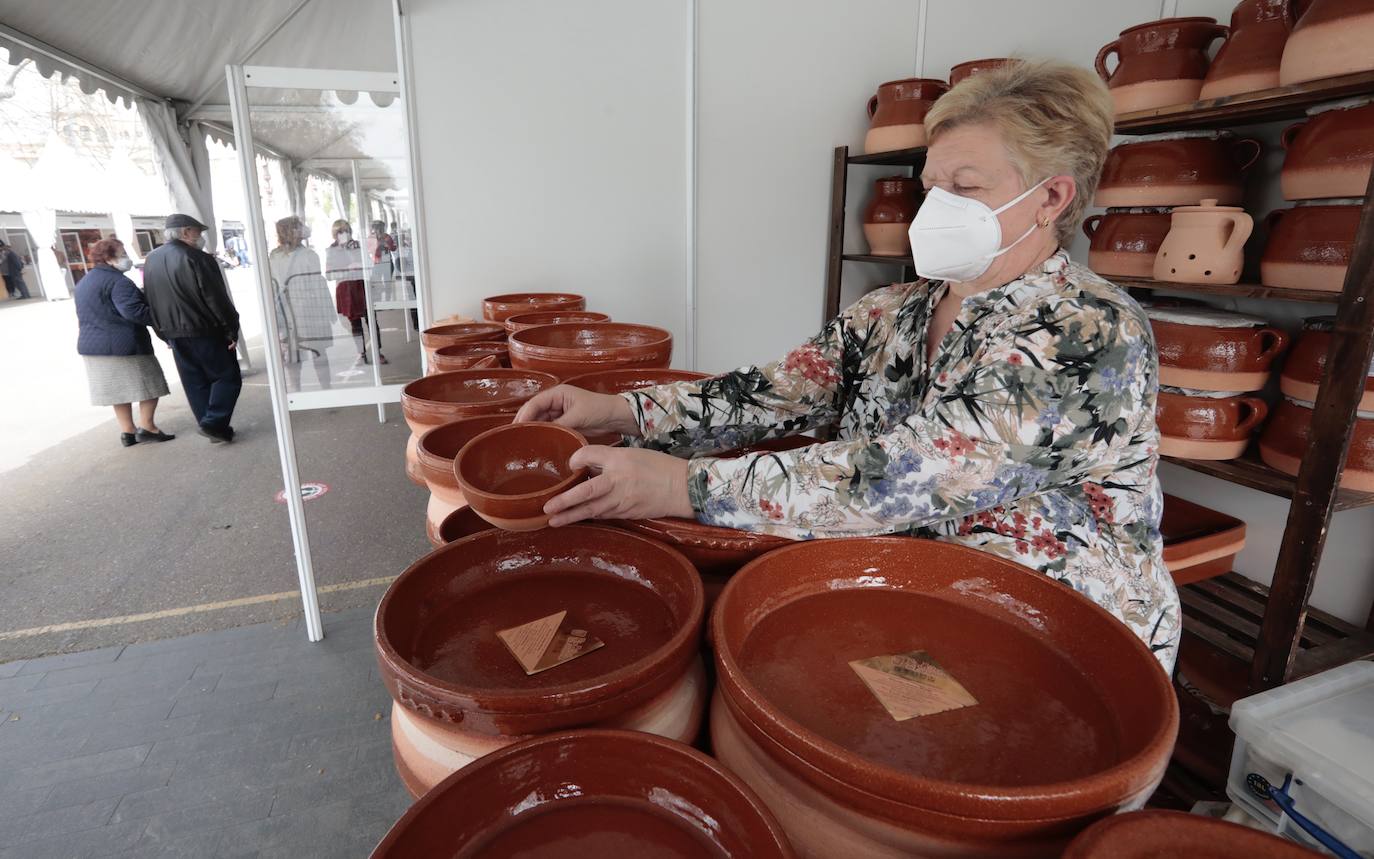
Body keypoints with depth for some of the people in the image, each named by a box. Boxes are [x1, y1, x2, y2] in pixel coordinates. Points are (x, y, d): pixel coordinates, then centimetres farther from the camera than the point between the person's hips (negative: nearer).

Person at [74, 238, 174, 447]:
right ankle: (146, 427, -1)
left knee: (119, 389, 13)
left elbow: (84, 318, 22)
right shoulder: (117, 281, -14)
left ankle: (127, 431, 16)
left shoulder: (83, 283, 17)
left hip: (91, 345, 9)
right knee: (149, 384, 2)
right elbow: (133, 311, -26)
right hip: (123, 345, -9)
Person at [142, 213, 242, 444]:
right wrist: (231, 329, -10)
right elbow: (216, 299, -16)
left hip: (174, 334, 7)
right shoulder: (195, 258, -14)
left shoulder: (150, 260, 11)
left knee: (195, 383, 12)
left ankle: (210, 425, 14)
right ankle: (214, 423, -11)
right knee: (227, 377, 0)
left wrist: (165, 334, 19)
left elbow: (150, 301, 15)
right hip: (205, 331, -7)